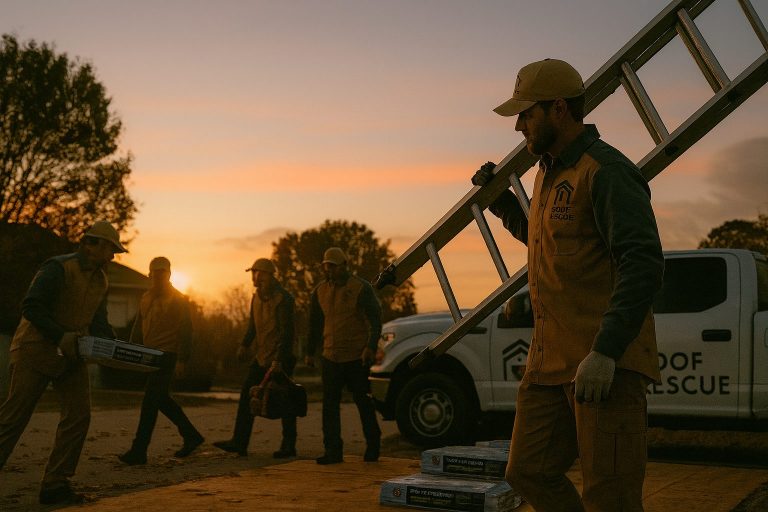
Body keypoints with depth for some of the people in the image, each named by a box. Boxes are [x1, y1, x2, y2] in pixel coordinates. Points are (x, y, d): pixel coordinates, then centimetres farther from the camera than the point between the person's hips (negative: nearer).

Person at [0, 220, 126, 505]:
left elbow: (98, 322, 13)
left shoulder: (100, 280, 10)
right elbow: (31, 307, -21)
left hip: (71, 355, 7)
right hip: (35, 350, -7)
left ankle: (55, 485, 3)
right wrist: (61, 337, -27)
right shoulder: (58, 268, -16)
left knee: (78, 415, -3)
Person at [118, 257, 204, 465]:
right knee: (161, 399, 13)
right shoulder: (146, 298, 16)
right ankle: (191, 435, 26)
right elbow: (138, 328, 20)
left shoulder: (178, 299, -6)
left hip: (167, 356, -8)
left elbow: (186, 331, -10)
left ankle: (138, 451, -9)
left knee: (150, 401, -10)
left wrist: (182, 359, -16)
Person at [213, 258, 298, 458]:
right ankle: (239, 442, 2)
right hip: (261, 357, 8)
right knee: (247, 396, 1)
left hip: (281, 359, -8)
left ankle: (289, 446, 11)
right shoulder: (257, 297, 11)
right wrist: (245, 344, 9)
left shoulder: (283, 298, -14)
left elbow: (287, 331, -18)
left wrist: (279, 360, -22)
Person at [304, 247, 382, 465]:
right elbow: (315, 324, 19)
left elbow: (375, 320, -6)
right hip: (331, 357, 4)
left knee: (363, 403, 6)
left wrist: (371, 347, -17)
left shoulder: (361, 288, -5)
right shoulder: (320, 291, 10)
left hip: (357, 358, -4)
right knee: (329, 405, -1)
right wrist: (310, 352, 18)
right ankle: (333, 451, 4)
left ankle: (373, 446, 21)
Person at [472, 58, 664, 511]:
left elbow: (643, 266, -21)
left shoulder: (608, 171, -12)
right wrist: (500, 198, 24)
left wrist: (605, 353, -28)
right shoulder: (550, 173, 18)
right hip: (552, 361, 9)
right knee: (529, 474, 12)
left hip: (607, 365, -9)